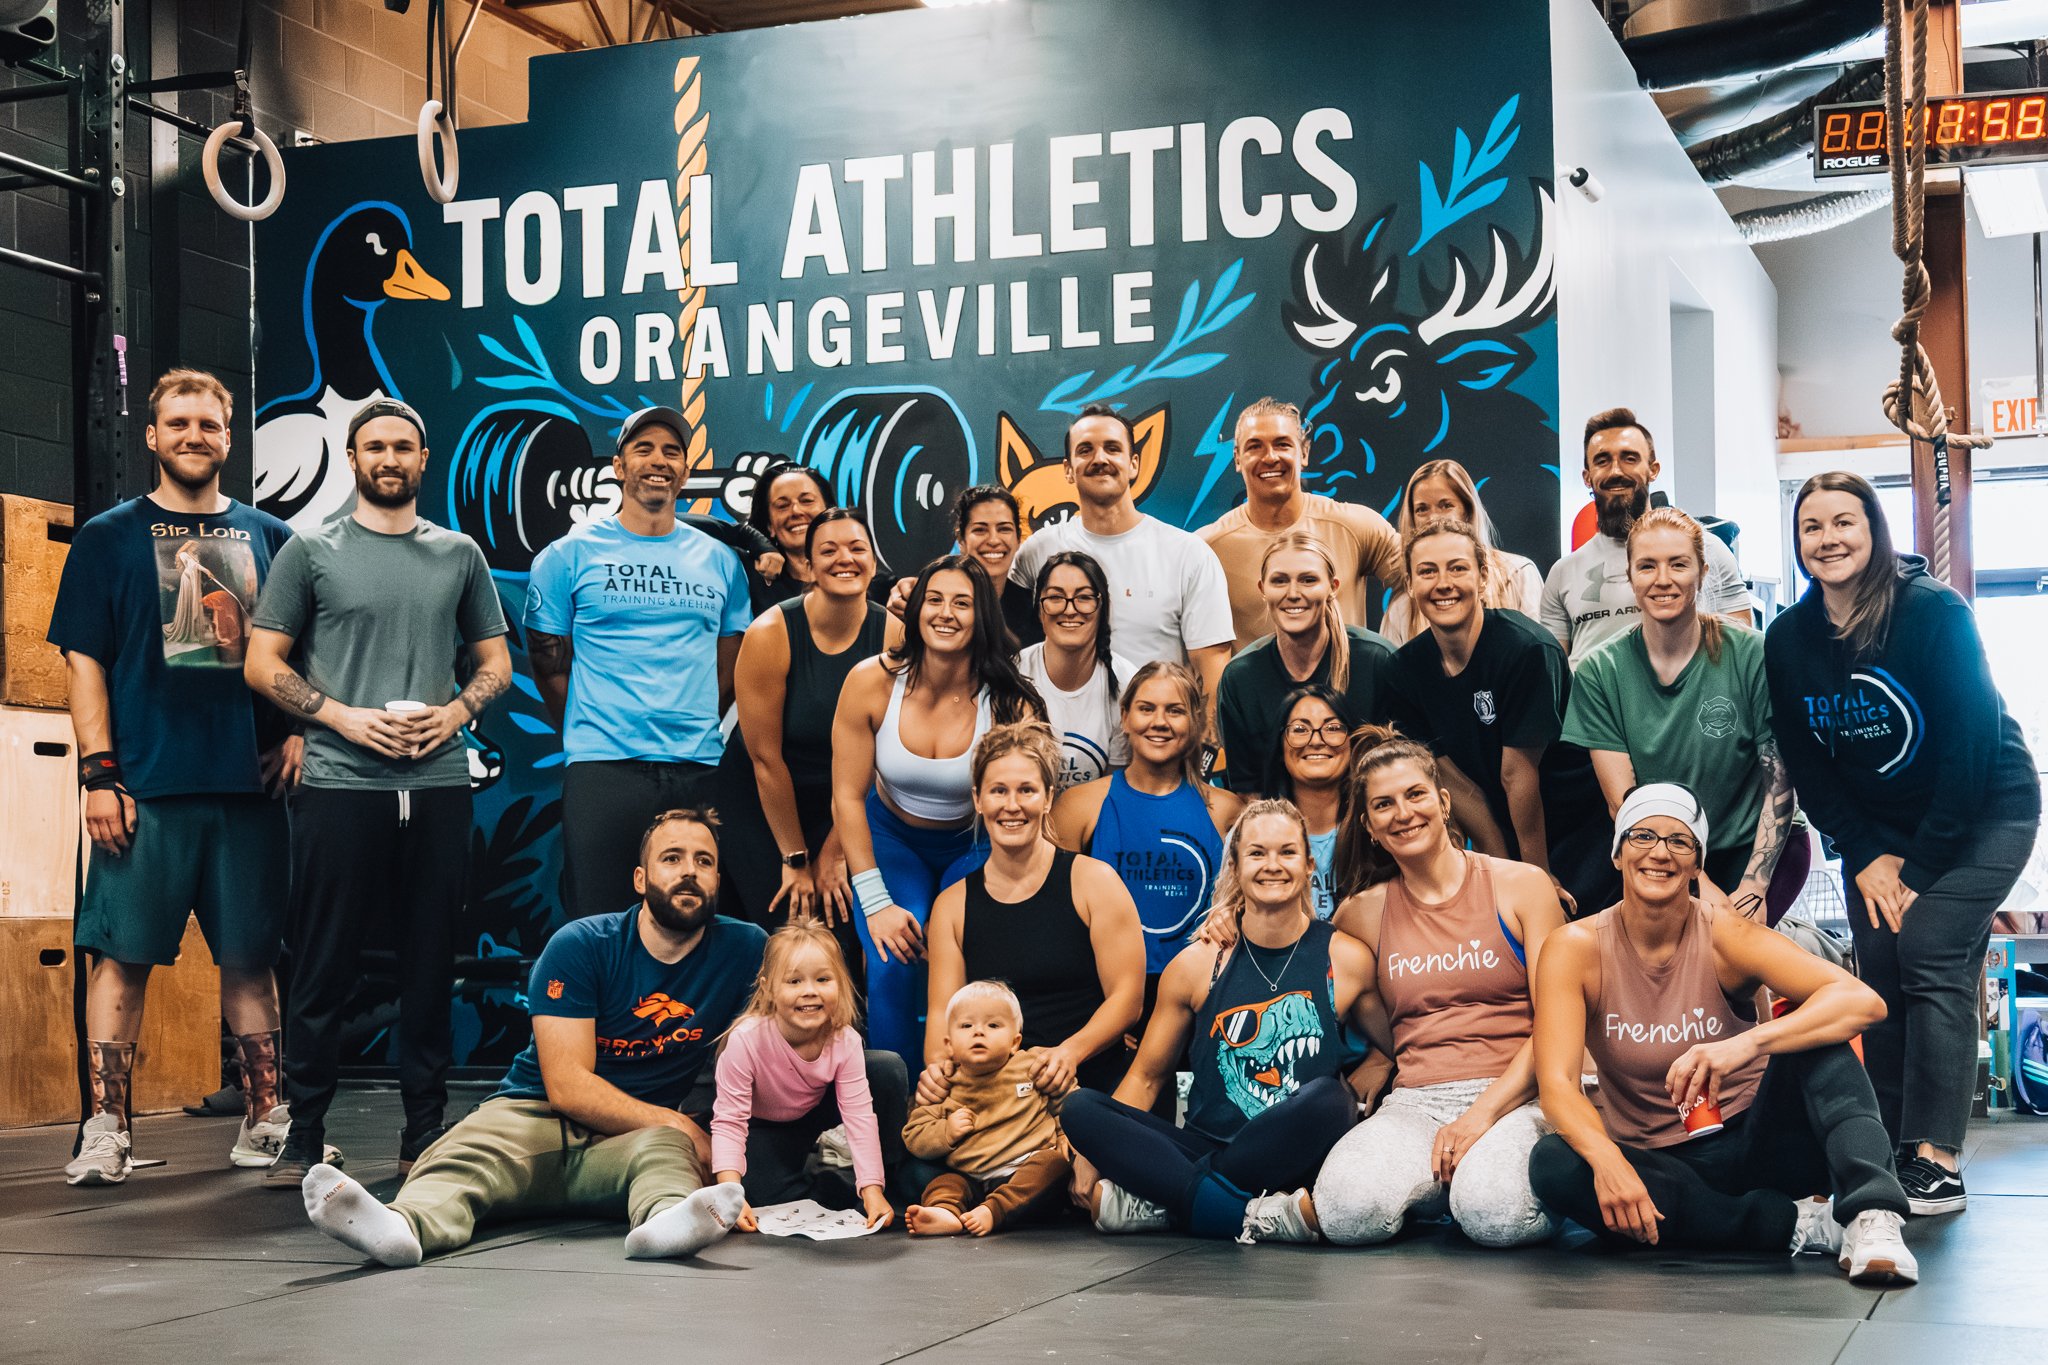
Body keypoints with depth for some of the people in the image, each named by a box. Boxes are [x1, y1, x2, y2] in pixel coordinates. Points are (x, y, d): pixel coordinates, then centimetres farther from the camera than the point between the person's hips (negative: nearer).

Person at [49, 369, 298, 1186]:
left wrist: (298, 732, 1)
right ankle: (106, 1131, 0)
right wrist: (98, 774, -7)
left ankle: (266, 1119, 15)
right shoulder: (109, 538, 7)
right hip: (145, 785, -2)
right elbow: (84, 661, 2)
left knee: (249, 957, 7)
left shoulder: (269, 538, 14)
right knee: (123, 955, -4)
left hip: (249, 782, 2)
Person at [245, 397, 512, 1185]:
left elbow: (496, 663, 16)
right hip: (339, 785, -2)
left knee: (430, 966, 5)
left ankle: (426, 1135, 13)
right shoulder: (311, 552, 6)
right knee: (324, 969, -1)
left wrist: (453, 712, -4)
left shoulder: (459, 555, 13)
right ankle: (304, 1138, 6)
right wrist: (345, 717, -9)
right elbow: (262, 664, 4)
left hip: (438, 786, 2)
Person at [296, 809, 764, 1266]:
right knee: (462, 1157, -33)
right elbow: (568, 1087, -11)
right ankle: (404, 1225, -66)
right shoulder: (580, 945, -6)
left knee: (666, 1148, -36)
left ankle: (667, 1220, -70)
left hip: (630, 1142, 1)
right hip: (536, 1116, 0)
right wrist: (679, 1125, -15)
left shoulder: (744, 950, 3)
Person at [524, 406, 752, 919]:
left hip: (698, 770, 3)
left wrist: (693, 735, 9)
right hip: (602, 769, -3)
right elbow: (548, 662, 6)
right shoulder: (569, 555, 5)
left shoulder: (719, 560, 13)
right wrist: (592, 737, 6)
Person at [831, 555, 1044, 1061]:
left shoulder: (1010, 705, -21)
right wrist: (876, 902, -14)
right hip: (891, 837, 0)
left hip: (973, 848, 0)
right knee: (893, 968, -23)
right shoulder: (872, 682, -19)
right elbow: (847, 797, -11)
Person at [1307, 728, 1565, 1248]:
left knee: (1495, 1213, -37)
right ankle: (1452, 1178, 3)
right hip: (1414, 1103, 3)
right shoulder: (1362, 914, 13)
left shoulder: (1521, 886, 5)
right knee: (1348, 1212, -30)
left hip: (1513, 1099, -2)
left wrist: (1483, 1112, -12)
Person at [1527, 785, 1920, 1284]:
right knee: (1553, 1164, -30)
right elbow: (1557, 1083, -19)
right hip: (1658, 1166, 1)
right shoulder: (1575, 948, -8)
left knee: (1813, 1026, -22)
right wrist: (1607, 1161, -40)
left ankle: (1872, 1217, -38)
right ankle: (1792, 1224, -27)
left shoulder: (1724, 935, -11)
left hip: (1755, 1144, -1)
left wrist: (1746, 1044, -41)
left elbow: (1863, 1001, -24)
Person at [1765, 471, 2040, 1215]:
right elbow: (1803, 762, 0)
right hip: (1877, 827, 5)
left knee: (1929, 953, -18)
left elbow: (1972, 742, -21)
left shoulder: (1934, 611, -20)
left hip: (1982, 812, -5)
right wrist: (1866, 856, -8)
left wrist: (1922, 864, -20)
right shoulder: (1787, 639, -5)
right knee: (1881, 968, -4)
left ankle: (1936, 1161, -20)